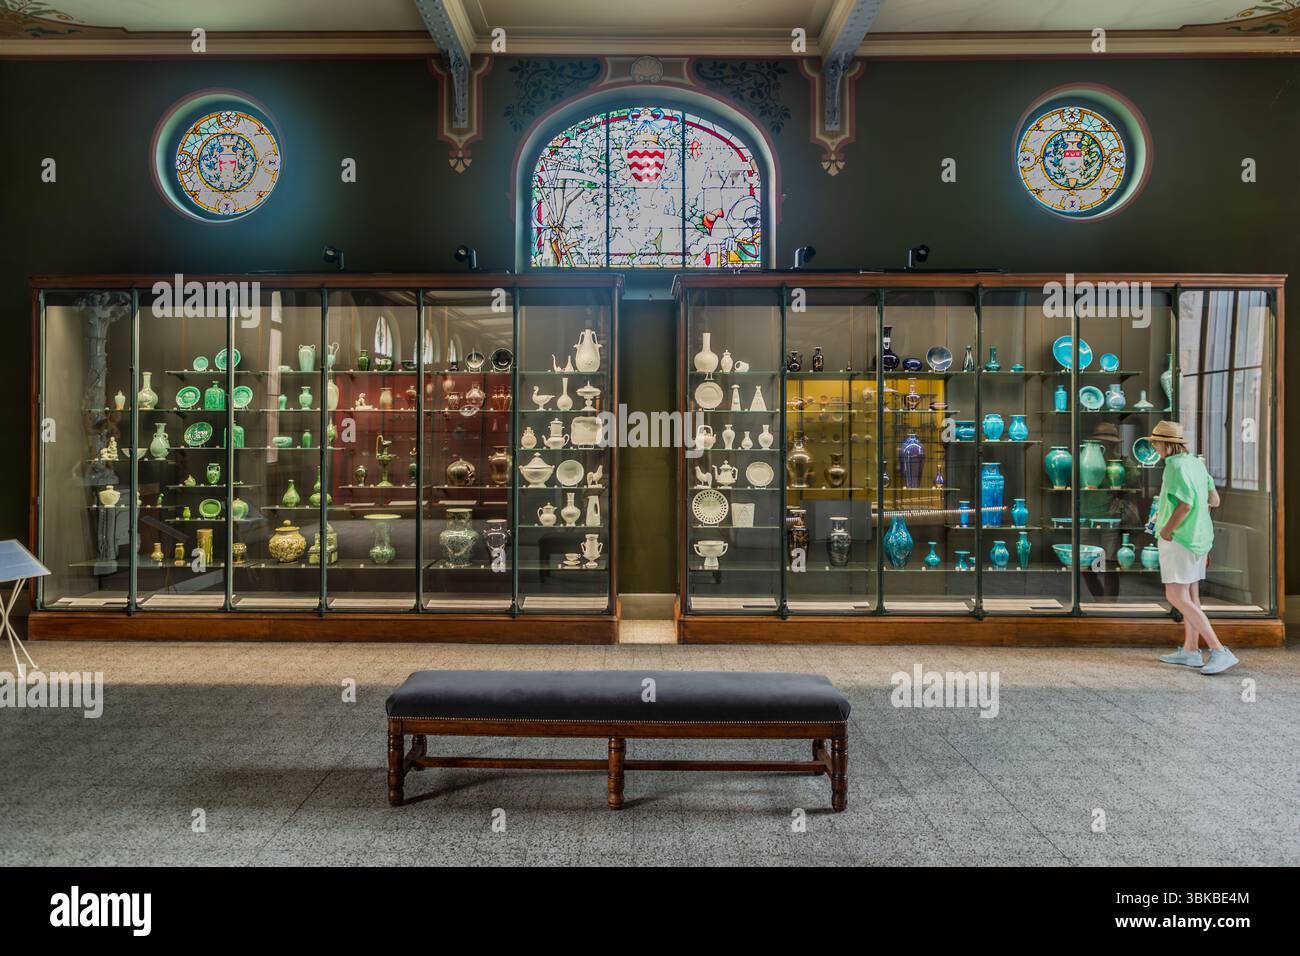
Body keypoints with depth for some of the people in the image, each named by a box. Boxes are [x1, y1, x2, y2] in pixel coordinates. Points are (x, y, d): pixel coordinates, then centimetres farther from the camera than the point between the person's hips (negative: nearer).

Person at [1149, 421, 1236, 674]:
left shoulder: (1176, 467, -18)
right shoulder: (1196, 463, 9)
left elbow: (1185, 504, -27)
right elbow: (1214, 500, 16)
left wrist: (1165, 530, -16)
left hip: (1178, 538, -10)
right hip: (1197, 537, 10)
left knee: (1177, 597, -10)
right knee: (1190, 594, 14)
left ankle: (1219, 651, -13)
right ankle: (1190, 651, 21)